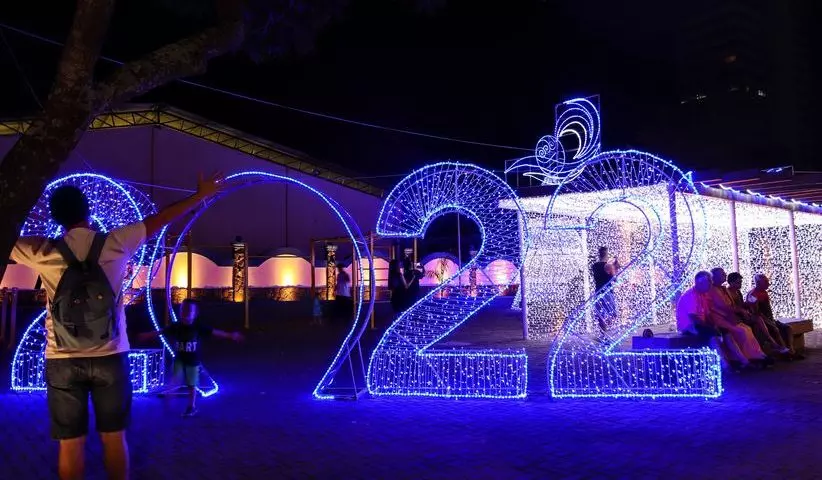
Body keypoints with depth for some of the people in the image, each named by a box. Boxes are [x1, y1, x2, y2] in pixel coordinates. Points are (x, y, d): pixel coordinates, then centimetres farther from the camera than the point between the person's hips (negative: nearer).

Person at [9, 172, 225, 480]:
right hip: (110, 357, 0)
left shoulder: (43, 252, -6)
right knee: (114, 437, 11)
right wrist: (201, 194, 14)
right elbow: (160, 220, 3)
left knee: (71, 443, 8)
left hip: (62, 361, 0)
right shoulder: (116, 243, -6)